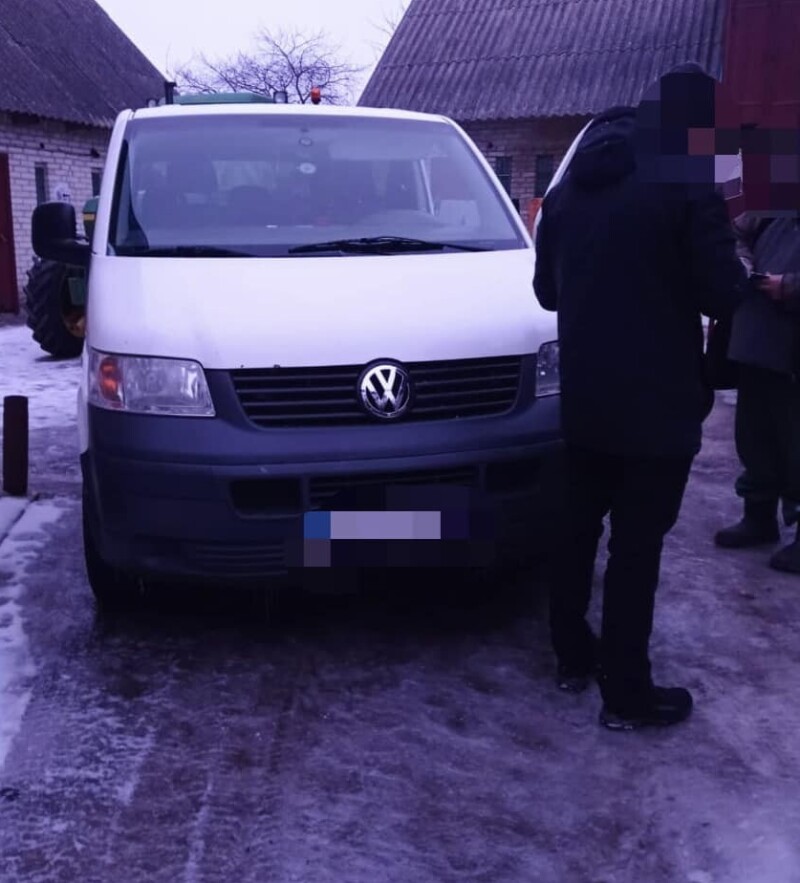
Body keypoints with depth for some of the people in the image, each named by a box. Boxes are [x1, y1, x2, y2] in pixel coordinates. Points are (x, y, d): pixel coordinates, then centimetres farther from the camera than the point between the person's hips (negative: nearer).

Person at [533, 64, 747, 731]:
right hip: (656, 401, -6)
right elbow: (723, 294, -12)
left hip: (584, 396, 7)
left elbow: (547, 289, 16)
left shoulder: (566, 190, 11)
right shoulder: (686, 184, -12)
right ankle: (626, 694, 10)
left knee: (578, 529, 17)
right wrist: (740, 273, 9)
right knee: (637, 546, 0)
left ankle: (573, 656, 29)